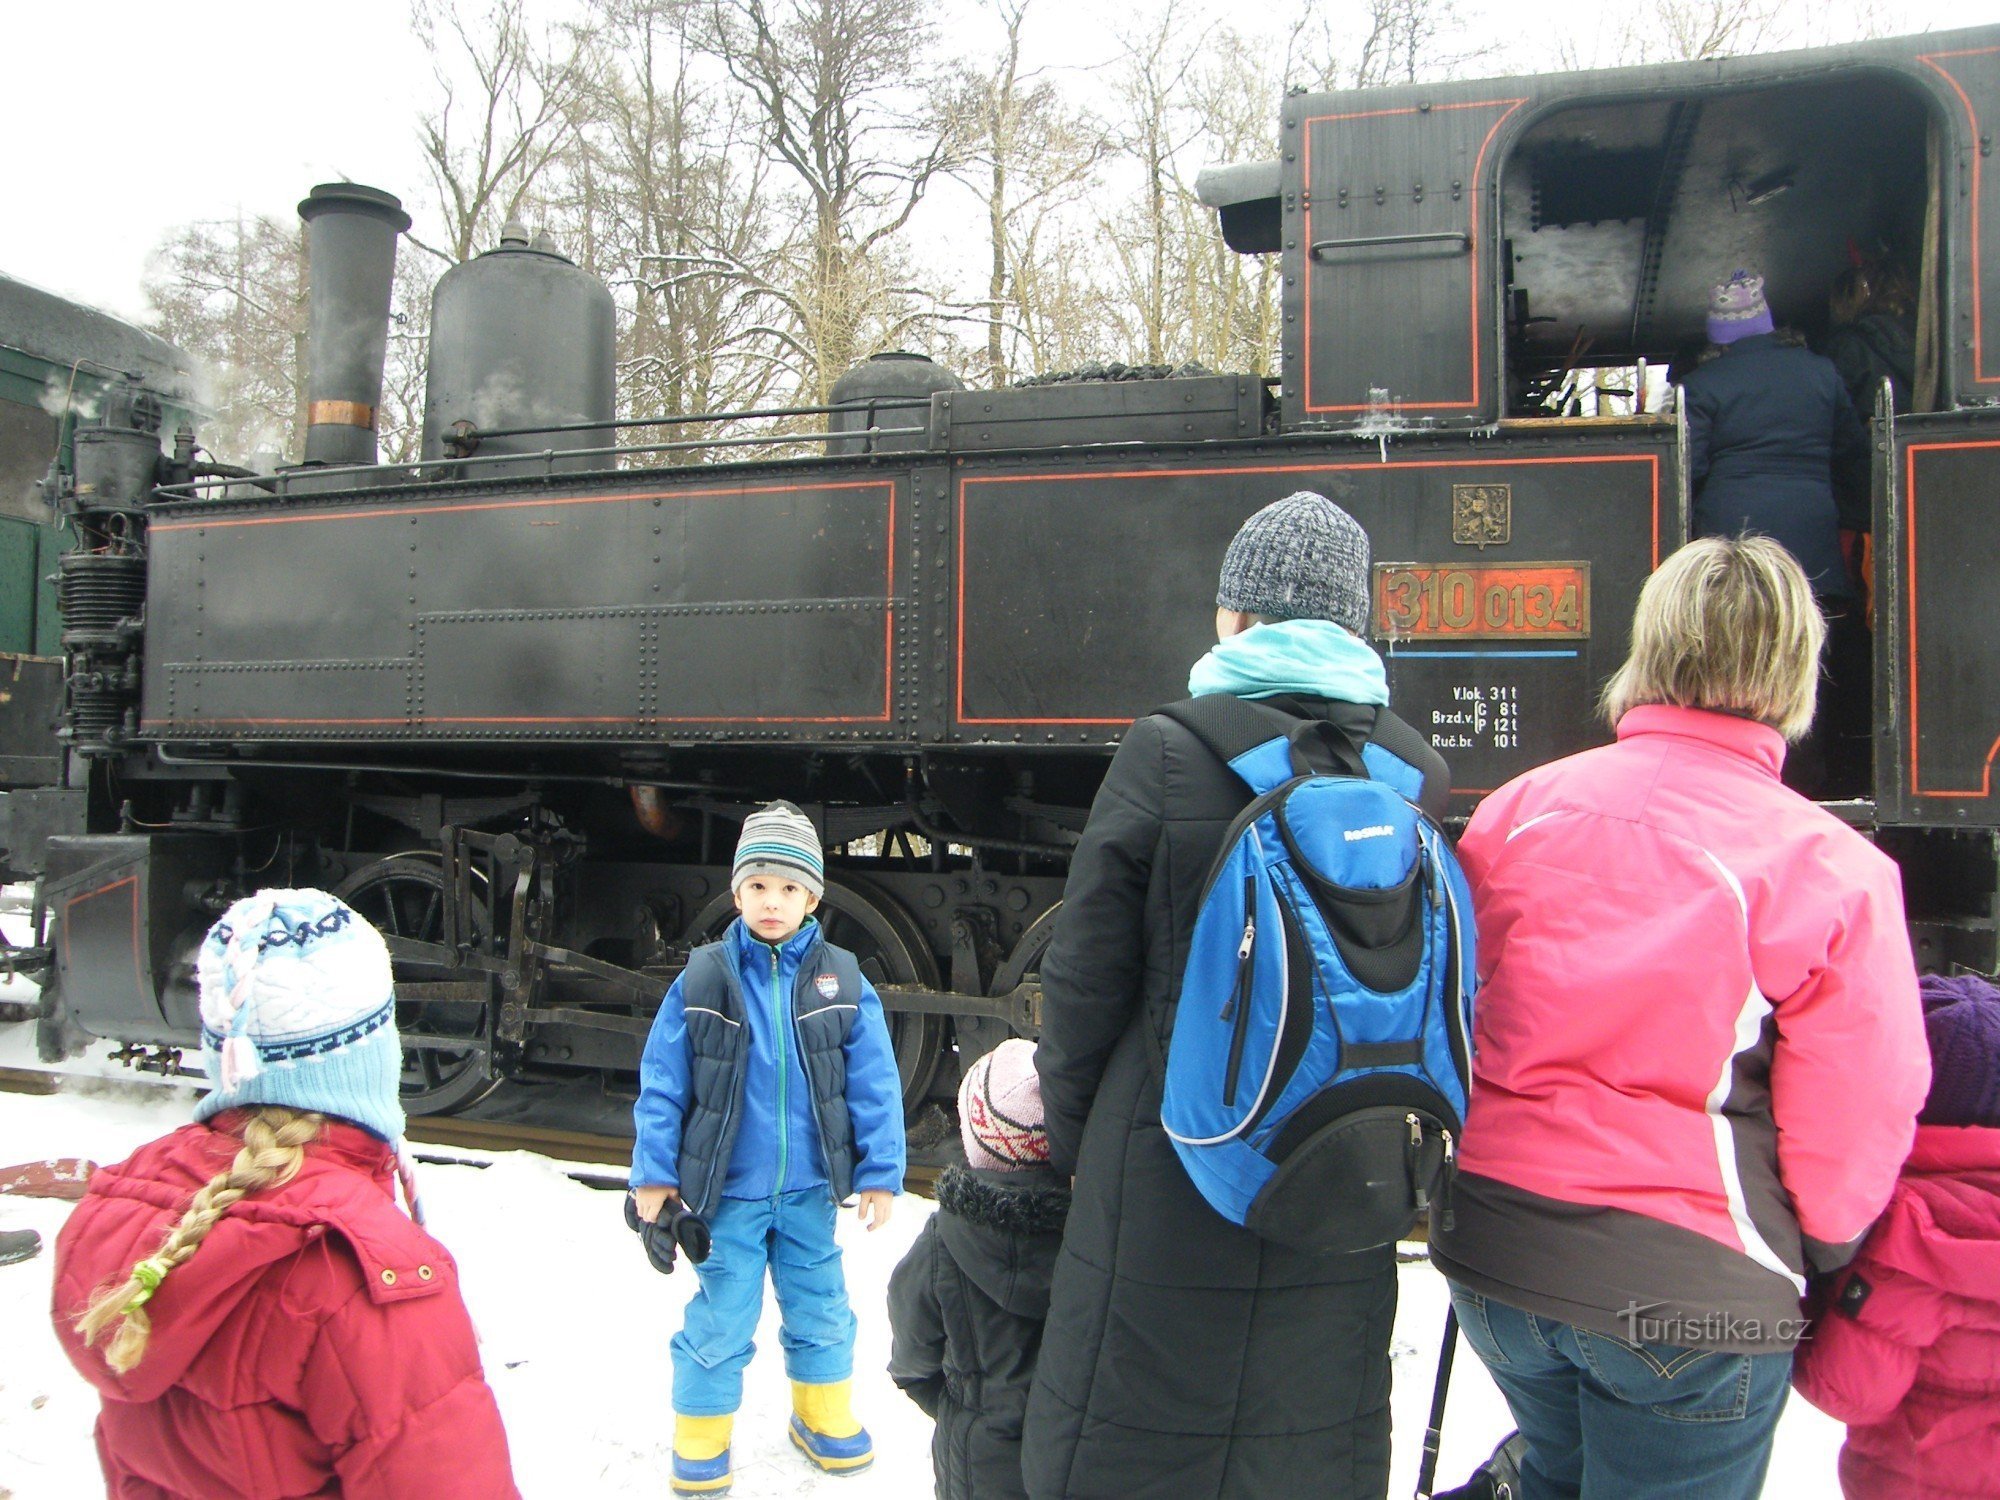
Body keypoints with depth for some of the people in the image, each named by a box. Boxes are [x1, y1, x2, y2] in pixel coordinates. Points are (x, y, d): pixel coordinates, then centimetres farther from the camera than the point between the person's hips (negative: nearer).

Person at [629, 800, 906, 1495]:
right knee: (720, 1320, 7)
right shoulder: (702, 981, -8)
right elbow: (661, 1083, -4)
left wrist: (879, 1174, -4)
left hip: (809, 1189, 2)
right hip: (727, 1188, -2)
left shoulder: (842, 982, -6)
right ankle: (701, 1439, 29)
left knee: (820, 1308, 17)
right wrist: (654, 1174, -4)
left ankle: (824, 1417, 39)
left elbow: (874, 1085, -3)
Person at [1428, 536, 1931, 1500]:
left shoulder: (1516, 808, -5)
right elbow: (1856, 1127, -9)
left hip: (1493, 1245, 4)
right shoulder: (1833, 870, -14)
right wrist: (1814, 1258, 12)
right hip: (1690, 1293, -3)